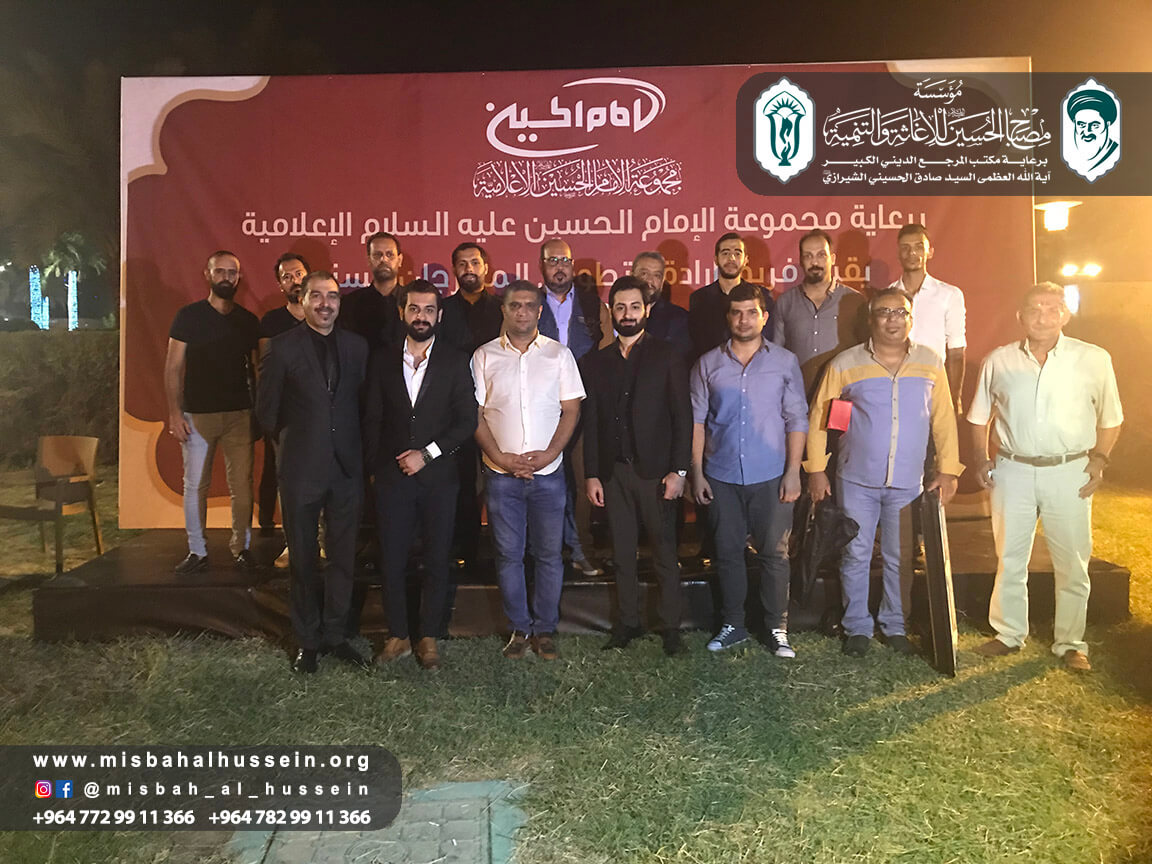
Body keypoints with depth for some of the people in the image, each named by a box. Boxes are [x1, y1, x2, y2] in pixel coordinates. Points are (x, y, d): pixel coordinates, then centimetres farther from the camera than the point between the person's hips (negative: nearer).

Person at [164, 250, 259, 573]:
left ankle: (241, 547, 15)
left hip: (240, 414, 1)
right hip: (197, 414, -1)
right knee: (195, 485, 3)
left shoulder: (248, 320, 9)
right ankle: (197, 551, 15)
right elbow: (173, 367, 0)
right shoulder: (189, 316, 2)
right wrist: (174, 412, -7)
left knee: (242, 485, 1)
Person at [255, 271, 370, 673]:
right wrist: (291, 441, 6)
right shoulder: (283, 347, -3)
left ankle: (335, 635, 23)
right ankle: (308, 640, 23)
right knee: (303, 558, 9)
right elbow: (266, 408, 1)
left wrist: (357, 447, 3)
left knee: (343, 556, 9)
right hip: (301, 467, -2)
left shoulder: (356, 346, 6)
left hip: (347, 466, 2)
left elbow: (364, 401, 9)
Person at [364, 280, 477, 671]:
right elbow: (372, 420, 10)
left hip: (438, 477, -1)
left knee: (437, 561, 5)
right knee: (392, 560, 4)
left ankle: (428, 637, 19)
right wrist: (376, 466, 4)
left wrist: (427, 454, -11)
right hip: (392, 476, 1)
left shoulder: (455, 361, 2)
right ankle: (398, 636, 19)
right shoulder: (383, 361, 7)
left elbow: (467, 420, -3)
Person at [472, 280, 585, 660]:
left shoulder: (559, 354, 5)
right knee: (508, 554, 7)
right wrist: (500, 457, -10)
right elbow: (475, 414, 2)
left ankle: (545, 628, 19)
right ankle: (519, 627, 21)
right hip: (501, 474, 0)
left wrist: (549, 453, -10)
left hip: (548, 472, 0)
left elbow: (571, 411, 3)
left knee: (549, 554, 5)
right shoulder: (484, 356, 4)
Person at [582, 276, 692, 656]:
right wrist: (592, 474, 4)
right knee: (622, 553, 9)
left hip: (655, 470, -3)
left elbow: (682, 416, -2)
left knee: (665, 553, 2)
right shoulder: (596, 362, 11)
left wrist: (678, 470, -9)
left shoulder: (666, 356, 2)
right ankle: (628, 622, 22)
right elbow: (591, 422, 10)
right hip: (614, 472, 3)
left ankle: (670, 626, 13)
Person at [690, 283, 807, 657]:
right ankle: (732, 625, 22)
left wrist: (793, 472, -4)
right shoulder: (708, 364, 6)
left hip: (771, 476, -1)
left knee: (774, 554, 2)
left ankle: (778, 629, 16)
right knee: (728, 552, 9)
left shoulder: (785, 362, 3)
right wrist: (697, 472, 1)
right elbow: (697, 420, 6)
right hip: (722, 476, 2)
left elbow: (797, 419, 2)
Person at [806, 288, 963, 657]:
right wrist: (816, 469, -2)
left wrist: (947, 470, 3)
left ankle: (894, 625, 28)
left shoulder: (930, 363, 3)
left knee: (900, 558, 11)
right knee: (856, 555, 5)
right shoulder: (845, 365, -3)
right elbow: (819, 418, 0)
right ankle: (857, 627, 20)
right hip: (857, 479, -1)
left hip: (908, 481, 2)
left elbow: (943, 419, 7)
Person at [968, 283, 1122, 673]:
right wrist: (981, 459, 2)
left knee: (1072, 563, 7)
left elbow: (1110, 418, 6)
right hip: (1013, 471, 1)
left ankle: (1070, 643, 23)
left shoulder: (1094, 359, -2)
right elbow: (980, 415, 11)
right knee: (1009, 558, 11)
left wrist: (1099, 458, -5)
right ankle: (1009, 633, 26)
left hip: (1069, 472, -1)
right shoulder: (998, 361, 2)